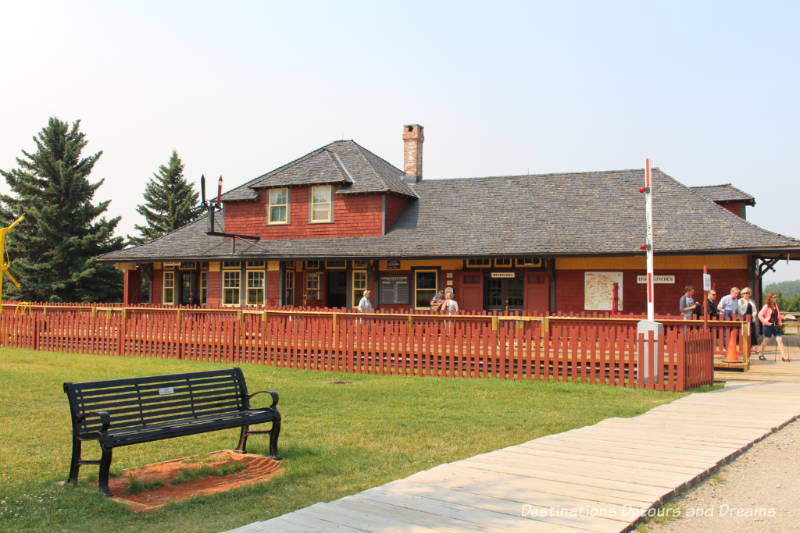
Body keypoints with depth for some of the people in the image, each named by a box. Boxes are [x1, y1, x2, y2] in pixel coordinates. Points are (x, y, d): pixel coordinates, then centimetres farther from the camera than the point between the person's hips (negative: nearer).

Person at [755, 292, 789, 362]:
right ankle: (760, 354, 22)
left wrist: (783, 317, 3)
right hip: (768, 326, -5)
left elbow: (778, 315, 20)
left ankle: (784, 356, -5)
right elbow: (760, 315, -12)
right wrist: (766, 322, -18)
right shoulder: (766, 306, -8)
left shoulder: (776, 306, 10)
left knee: (779, 339, -3)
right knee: (766, 340, 4)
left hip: (776, 325, 5)